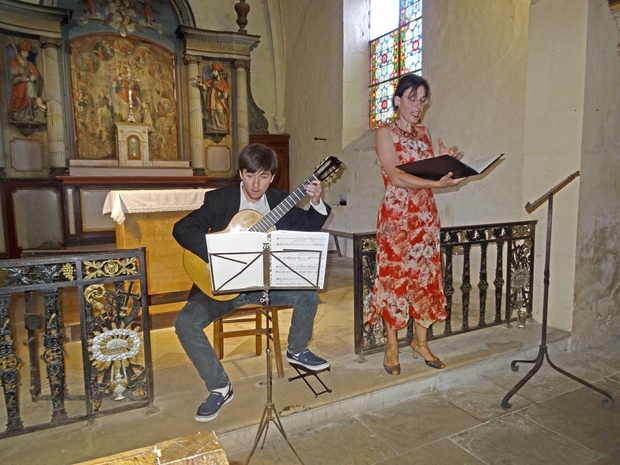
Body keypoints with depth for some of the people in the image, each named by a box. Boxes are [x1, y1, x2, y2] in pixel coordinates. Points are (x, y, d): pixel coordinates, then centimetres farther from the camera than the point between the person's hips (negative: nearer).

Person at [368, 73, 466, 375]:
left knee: (426, 277, 9)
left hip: (426, 216, 6)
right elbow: (396, 177, -17)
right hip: (397, 217, -6)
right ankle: (392, 346, 15)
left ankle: (420, 342, 24)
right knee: (395, 277, 0)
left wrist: (443, 160, 1)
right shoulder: (385, 133, -5)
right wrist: (436, 184, -26)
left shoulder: (424, 133, 15)